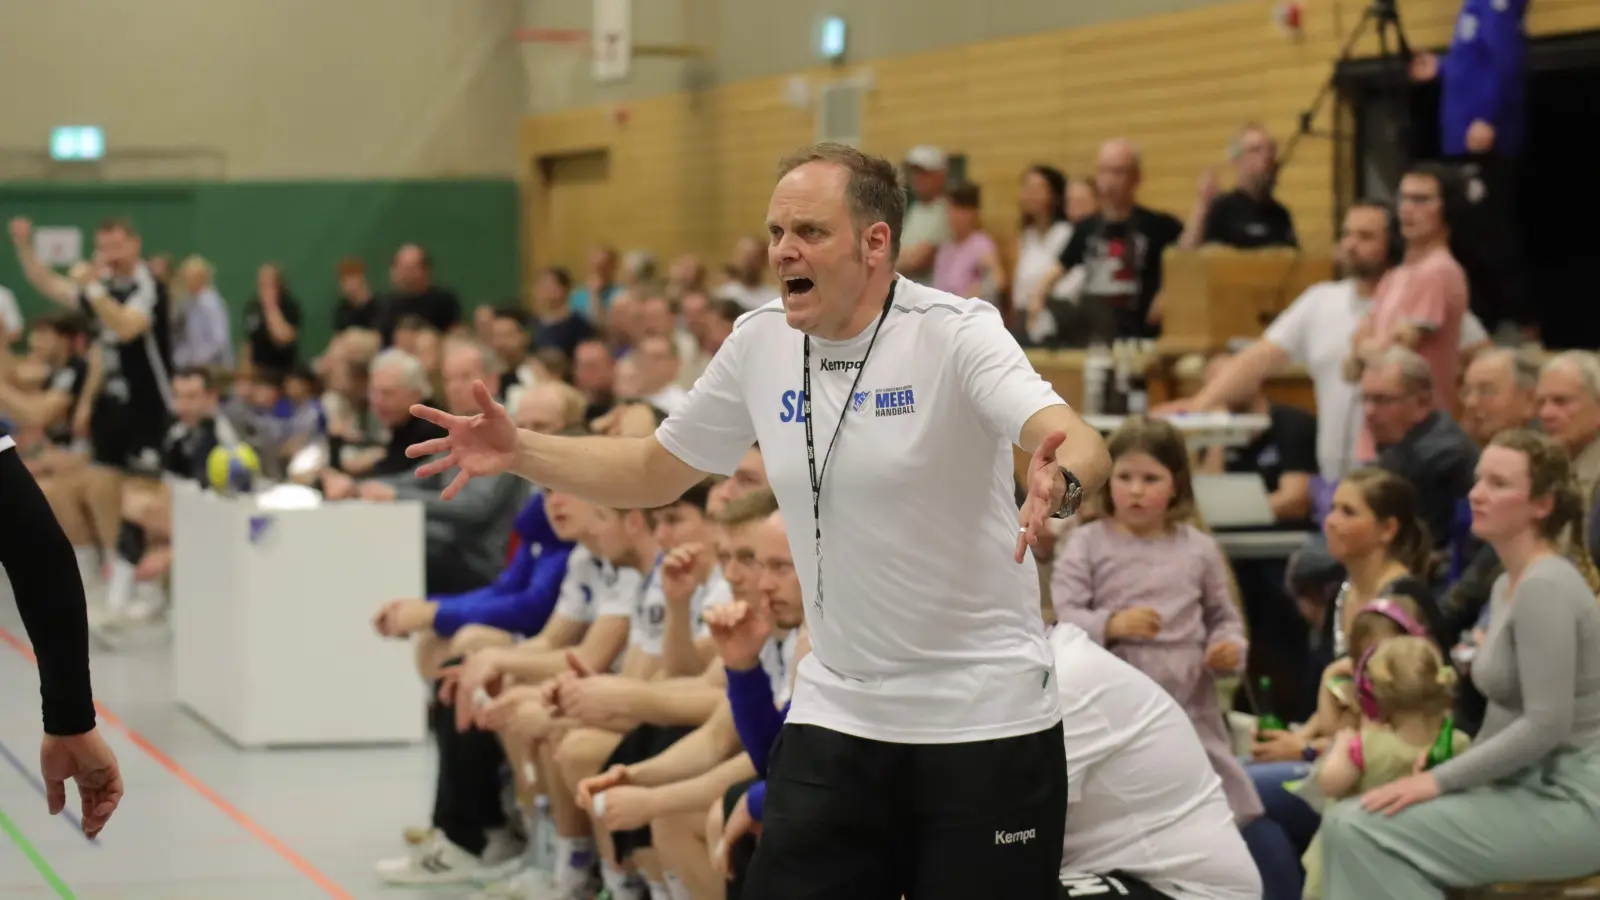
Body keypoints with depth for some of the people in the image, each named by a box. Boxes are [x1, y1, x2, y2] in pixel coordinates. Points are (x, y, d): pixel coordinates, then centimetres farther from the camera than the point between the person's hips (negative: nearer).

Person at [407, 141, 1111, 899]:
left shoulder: (954, 333, -14)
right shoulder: (759, 342, 1)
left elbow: (1077, 443, -30)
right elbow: (655, 471, 14)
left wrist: (1061, 482, -53)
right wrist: (519, 453, 0)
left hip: (983, 723, -4)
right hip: (834, 719, 4)